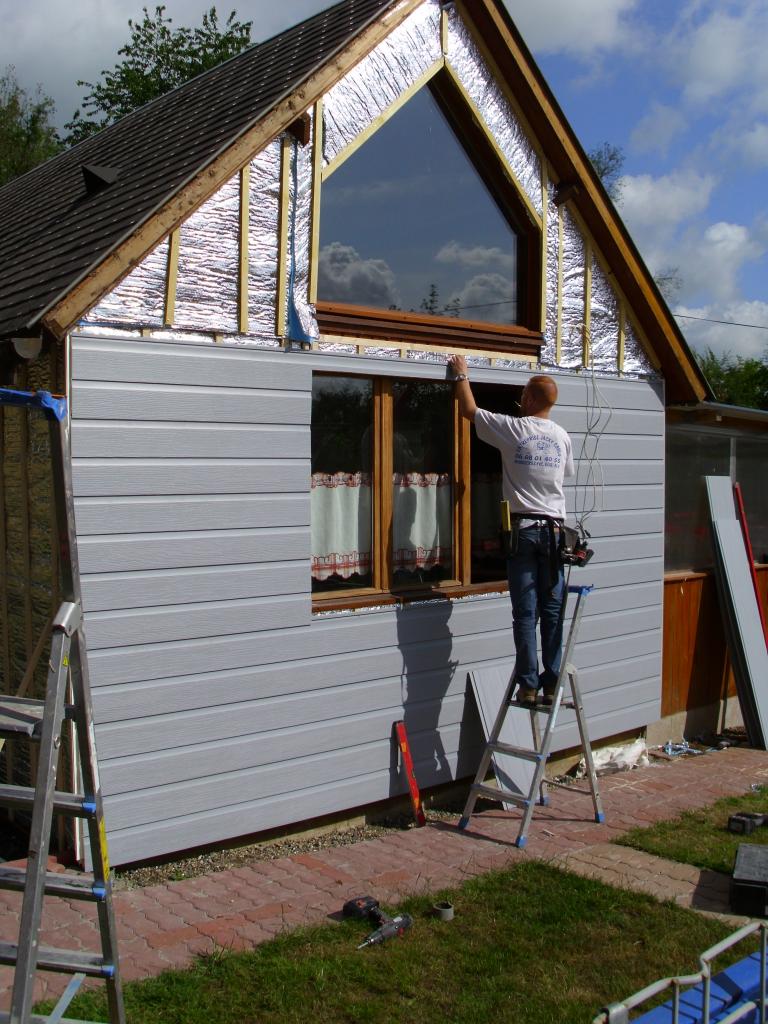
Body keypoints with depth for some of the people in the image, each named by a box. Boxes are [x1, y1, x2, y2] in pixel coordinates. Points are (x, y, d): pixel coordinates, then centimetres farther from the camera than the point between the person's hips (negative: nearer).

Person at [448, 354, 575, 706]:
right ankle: (552, 685, 8)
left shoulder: (513, 428, -5)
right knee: (553, 611, 6)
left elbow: (469, 409, 7)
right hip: (555, 528, 3)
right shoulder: (562, 436, 7)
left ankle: (528, 686, 0)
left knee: (525, 613, -1)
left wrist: (461, 374, 23)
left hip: (524, 528, -3)